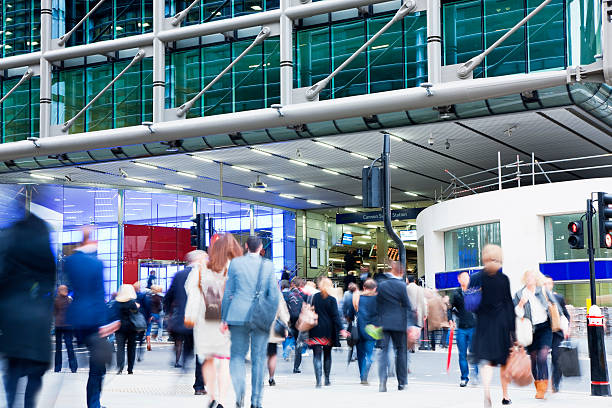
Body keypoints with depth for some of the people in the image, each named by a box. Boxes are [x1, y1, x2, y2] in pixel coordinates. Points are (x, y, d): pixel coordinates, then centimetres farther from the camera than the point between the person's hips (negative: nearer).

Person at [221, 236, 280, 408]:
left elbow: (228, 292, 3)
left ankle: (239, 388, -18)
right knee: (258, 358, 7)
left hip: (238, 315, 0)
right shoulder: (268, 266, 0)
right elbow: (274, 295, -2)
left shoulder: (235, 263, 1)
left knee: (237, 356, 9)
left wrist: (224, 318, 9)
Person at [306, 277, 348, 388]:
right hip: (328, 331, 0)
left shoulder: (314, 297, -1)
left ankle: (318, 380, -17)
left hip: (315, 330, 0)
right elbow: (335, 316, -9)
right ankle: (327, 379, 20)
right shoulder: (331, 300, -6)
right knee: (327, 355, 15)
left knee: (317, 355, -2)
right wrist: (340, 329, -8)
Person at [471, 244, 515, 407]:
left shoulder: (477, 278, -2)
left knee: (487, 361, 0)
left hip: (484, 323, 1)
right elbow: (509, 303, -4)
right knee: (504, 361, 13)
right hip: (502, 323, -1)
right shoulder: (504, 279, -6)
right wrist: (512, 327, -1)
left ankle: (486, 391, -26)